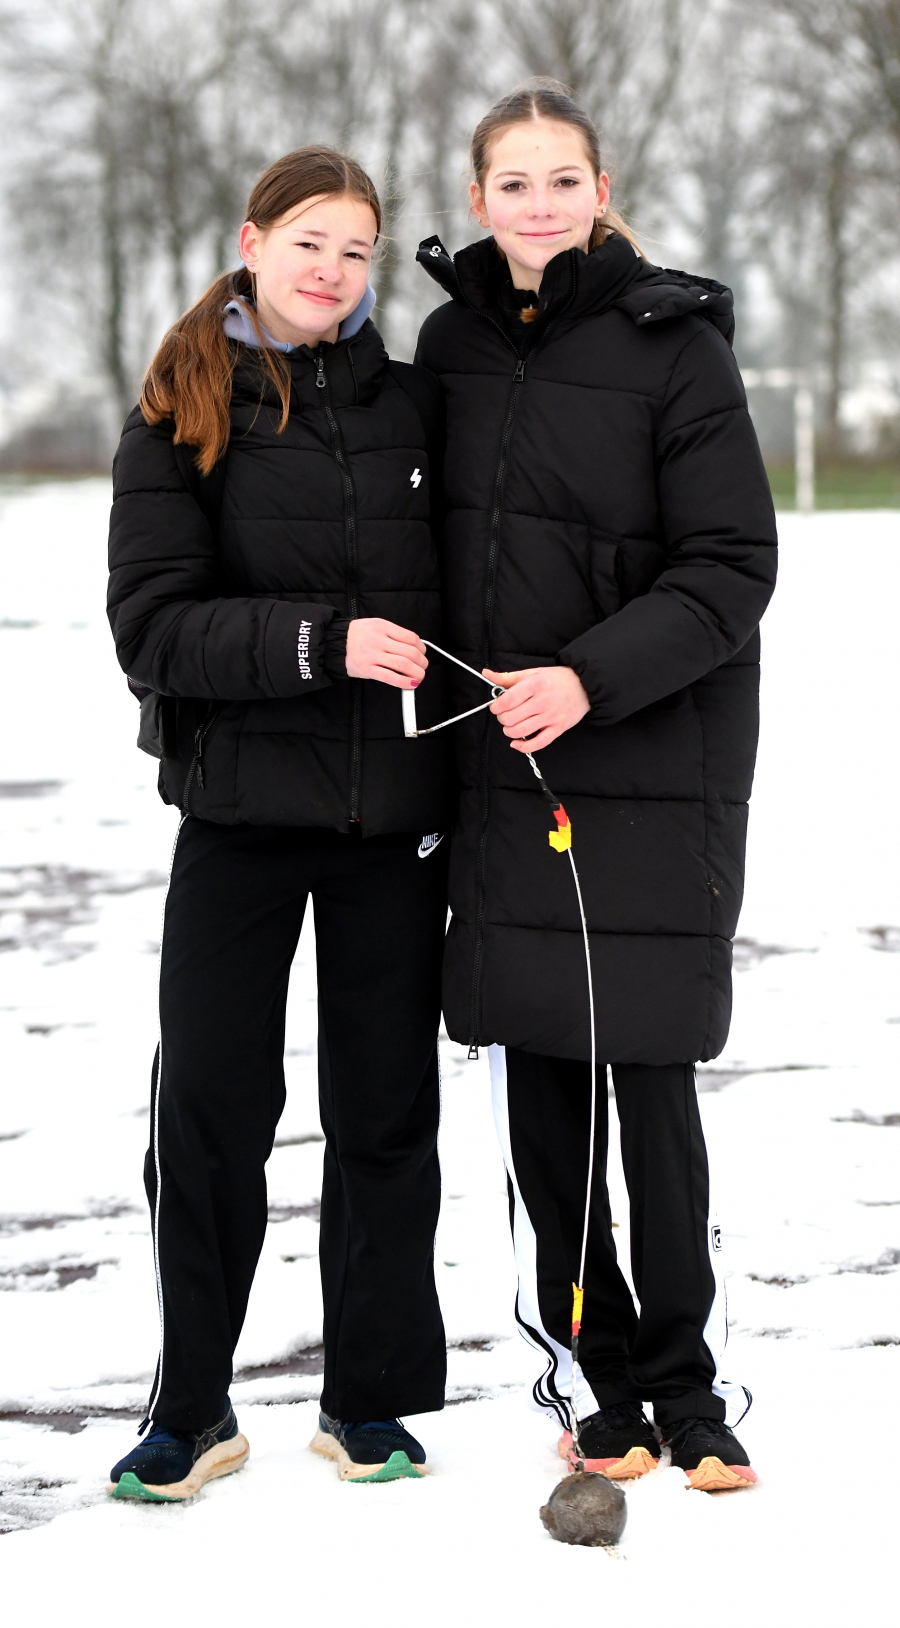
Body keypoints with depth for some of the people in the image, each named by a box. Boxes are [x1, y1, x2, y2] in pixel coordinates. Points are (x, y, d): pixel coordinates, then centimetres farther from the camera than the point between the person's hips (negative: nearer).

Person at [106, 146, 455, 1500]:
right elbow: (151, 629, -9)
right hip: (241, 809, -2)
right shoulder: (180, 420, -1)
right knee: (209, 1111, 0)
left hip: (395, 816, 2)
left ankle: (372, 1395, 20)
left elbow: (468, 593, 14)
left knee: (386, 1110, 7)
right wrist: (321, 641, -21)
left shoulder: (416, 409, 7)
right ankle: (192, 1409, 14)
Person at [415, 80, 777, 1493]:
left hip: (656, 768, -4)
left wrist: (590, 679, -20)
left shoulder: (675, 345, -7)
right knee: (535, 1082, 3)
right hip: (503, 762, 4)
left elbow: (731, 569, -10)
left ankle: (687, 1387, 12)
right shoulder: (454, 341, 9)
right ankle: (596, 1388, 15)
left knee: (652, 1081, -3)